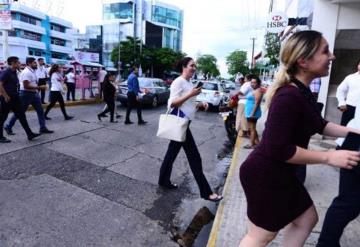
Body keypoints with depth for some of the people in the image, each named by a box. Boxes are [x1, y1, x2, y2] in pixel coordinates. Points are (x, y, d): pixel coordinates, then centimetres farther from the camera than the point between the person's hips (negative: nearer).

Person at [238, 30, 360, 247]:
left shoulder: (302, 91, 7)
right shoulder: (289, 96, -27)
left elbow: (318, 124, 19)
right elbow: (278, 149, -29)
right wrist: (329, 157, -21)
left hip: (280, 173, 10)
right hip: (265, 175, -10)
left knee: (306, 219, 24)